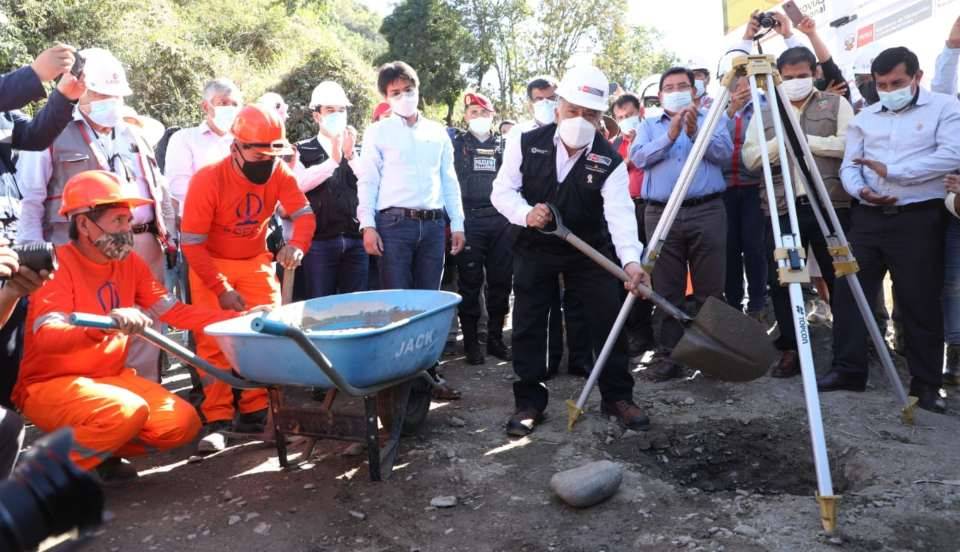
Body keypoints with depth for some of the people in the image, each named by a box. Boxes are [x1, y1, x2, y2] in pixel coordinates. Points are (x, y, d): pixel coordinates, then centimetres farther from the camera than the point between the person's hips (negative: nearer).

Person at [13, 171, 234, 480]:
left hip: (108, 376, 6)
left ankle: (101, 451, 11)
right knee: (129, 411, -33)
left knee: (183, 424, -10)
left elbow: (173, 311, 0)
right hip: (49, 384, -6)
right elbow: (47, 338, -32)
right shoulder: (58, 265, -18)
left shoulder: (130, 263, 1)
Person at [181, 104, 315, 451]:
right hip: (211, 264, -3)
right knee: (214, 340, -10)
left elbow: (304, 213, -11)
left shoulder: (280, 174, -14)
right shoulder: (207, 180, -25)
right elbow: (192, 243, -21)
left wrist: (297, 245, -34)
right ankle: (217, 421, -4)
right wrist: (221, 289, -22)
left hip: (256, 262, 4)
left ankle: (255, 412, 8)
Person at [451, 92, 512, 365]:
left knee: (500, 281, 5)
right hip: (468, 220, -3)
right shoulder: (457, 144, 7)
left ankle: (495, 338, 17)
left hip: (501, 219, 3)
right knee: (470, 283, 0)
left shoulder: (503, 145, 15)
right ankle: (471, 341, 8)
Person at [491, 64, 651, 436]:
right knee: (528, 327, 3)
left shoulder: (610, 161, -17)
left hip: (590, 250, 0)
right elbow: (502, 190, -9)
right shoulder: (526, 144, -15)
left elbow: (620, 213, -28)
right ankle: (529, 402, 16)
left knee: (608, 321, 2)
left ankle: (617, 397, 19)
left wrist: (630, 260, -45)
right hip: (535, 249, 1)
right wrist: (526, 213, -30)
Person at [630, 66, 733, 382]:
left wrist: (695, 133, -14)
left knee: (710, 289, 1)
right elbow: (638, 157, 0)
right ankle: (667, 355, 8)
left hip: (707, 211, -1)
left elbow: (725, 153, -2)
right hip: (661, 214, 1)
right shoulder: (650, 125, 18)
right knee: (666, 291, 2)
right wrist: (670, 136, -11)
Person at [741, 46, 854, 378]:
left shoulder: (836, 104, 8)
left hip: (831, 207, -2)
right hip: (782, 209, 2)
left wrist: (803, 138, -8)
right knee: (780, 282, 4)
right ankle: (790, 351, 16)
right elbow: (750, 159, 3)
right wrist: (782, 140, -12)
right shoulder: (764, 113, 14)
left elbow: (849, 146, -6)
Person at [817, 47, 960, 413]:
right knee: (848, 293, 2)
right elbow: (849, 166, 8)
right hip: (867, 217, 4)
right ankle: (847, 370, 13)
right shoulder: (865, 117, 15)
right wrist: (860, 190, -14)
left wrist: (892, 170, -18)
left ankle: (926, 383, 12)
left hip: (919, 218, -4)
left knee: (920, 303, 0)